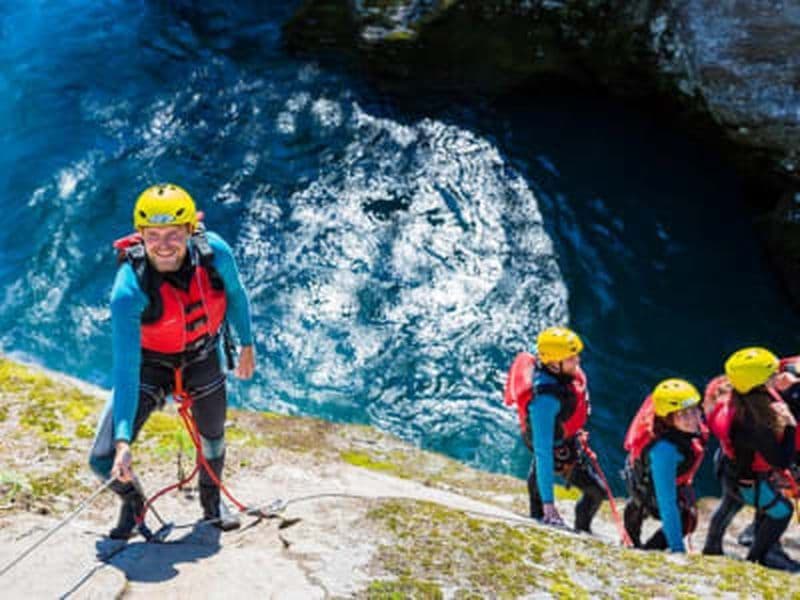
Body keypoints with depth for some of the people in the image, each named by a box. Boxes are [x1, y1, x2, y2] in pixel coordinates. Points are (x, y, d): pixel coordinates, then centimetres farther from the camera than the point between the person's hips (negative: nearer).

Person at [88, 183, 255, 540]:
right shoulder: (129, 289, -36)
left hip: (203, 359, 3)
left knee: (212, 438, 23)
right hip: (149, 363, -2)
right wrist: (122, 440, -41)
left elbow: (235, 295, -3)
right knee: (104, 460, -10)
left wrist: (246, 345, 9)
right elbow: (125, 368, -35)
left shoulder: (214, 252, -27)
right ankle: (132, 502, 26)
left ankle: (211, 501, 55)